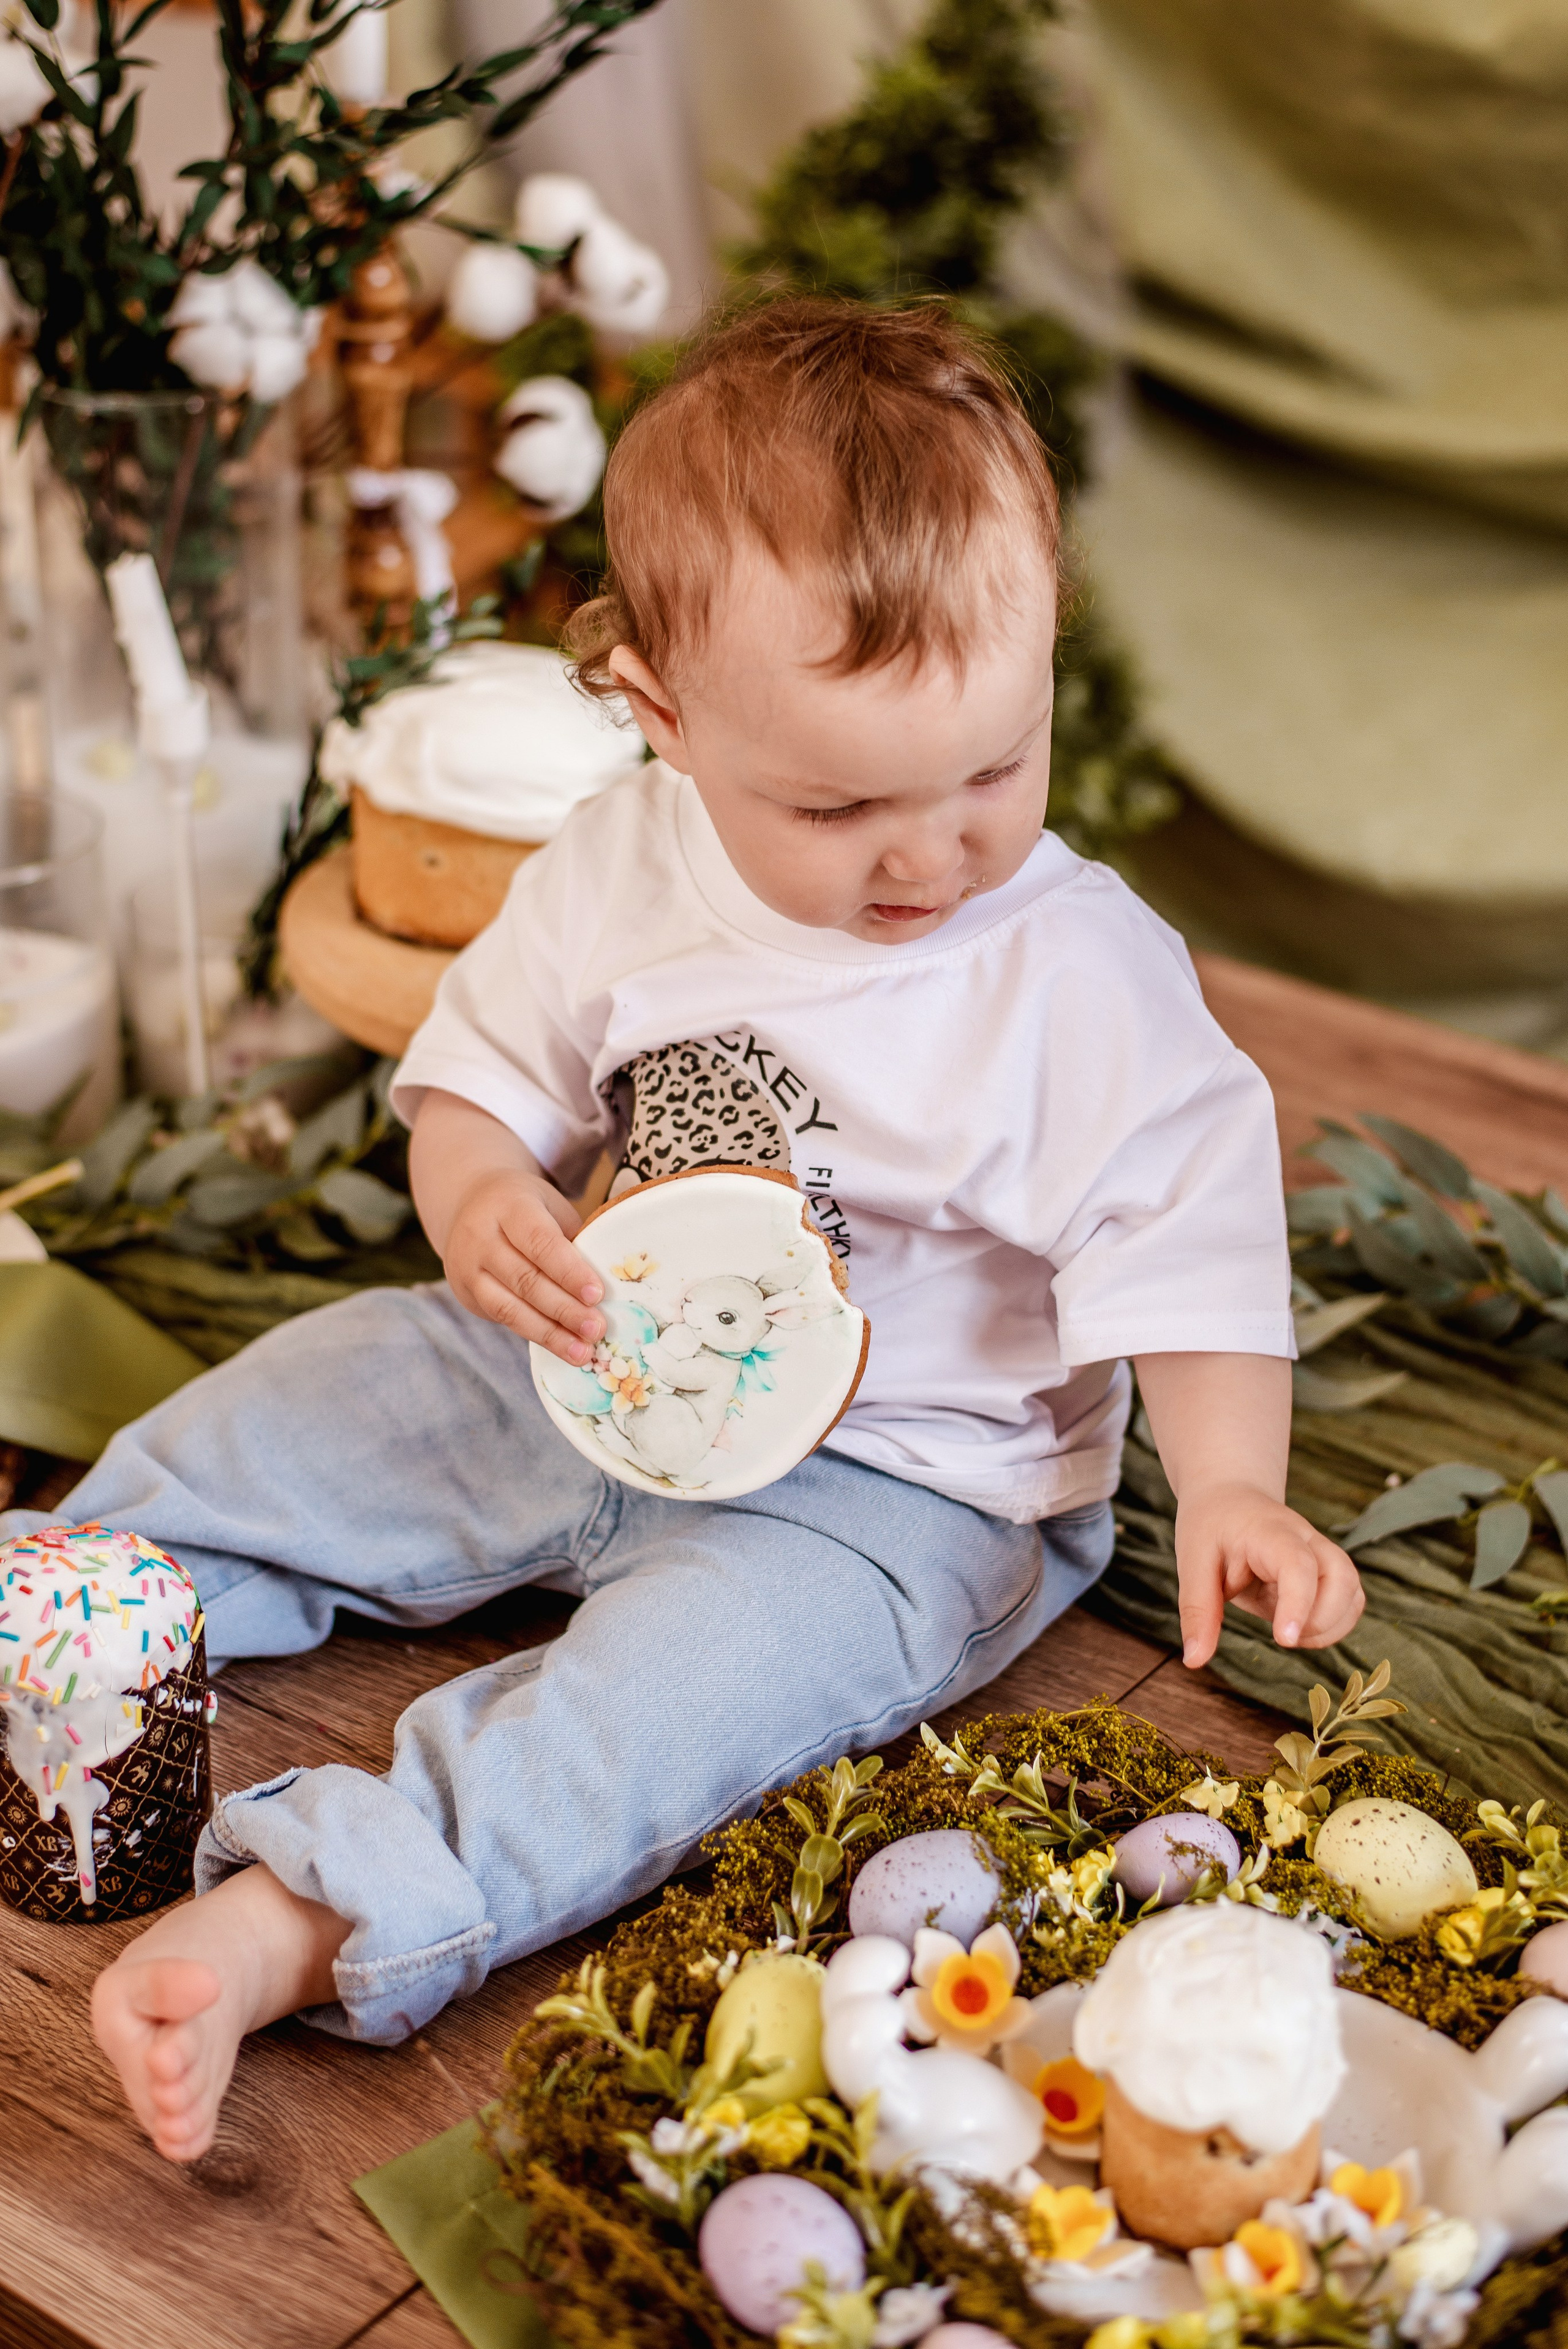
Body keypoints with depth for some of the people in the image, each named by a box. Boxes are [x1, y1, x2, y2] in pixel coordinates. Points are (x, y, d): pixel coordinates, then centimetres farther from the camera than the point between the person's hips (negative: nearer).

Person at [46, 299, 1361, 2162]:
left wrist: (1228, 1488, -29)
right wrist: (478, 1199, -18)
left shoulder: (1083, 974, -17)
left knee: (672, 1684, -33)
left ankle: (293, 1927, -38)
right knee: (259, 1427, 5)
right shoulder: (621, 868, -6)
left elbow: (1182, 1243, -15)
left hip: (887, 1482, -5)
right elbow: (487, 1066, 5)